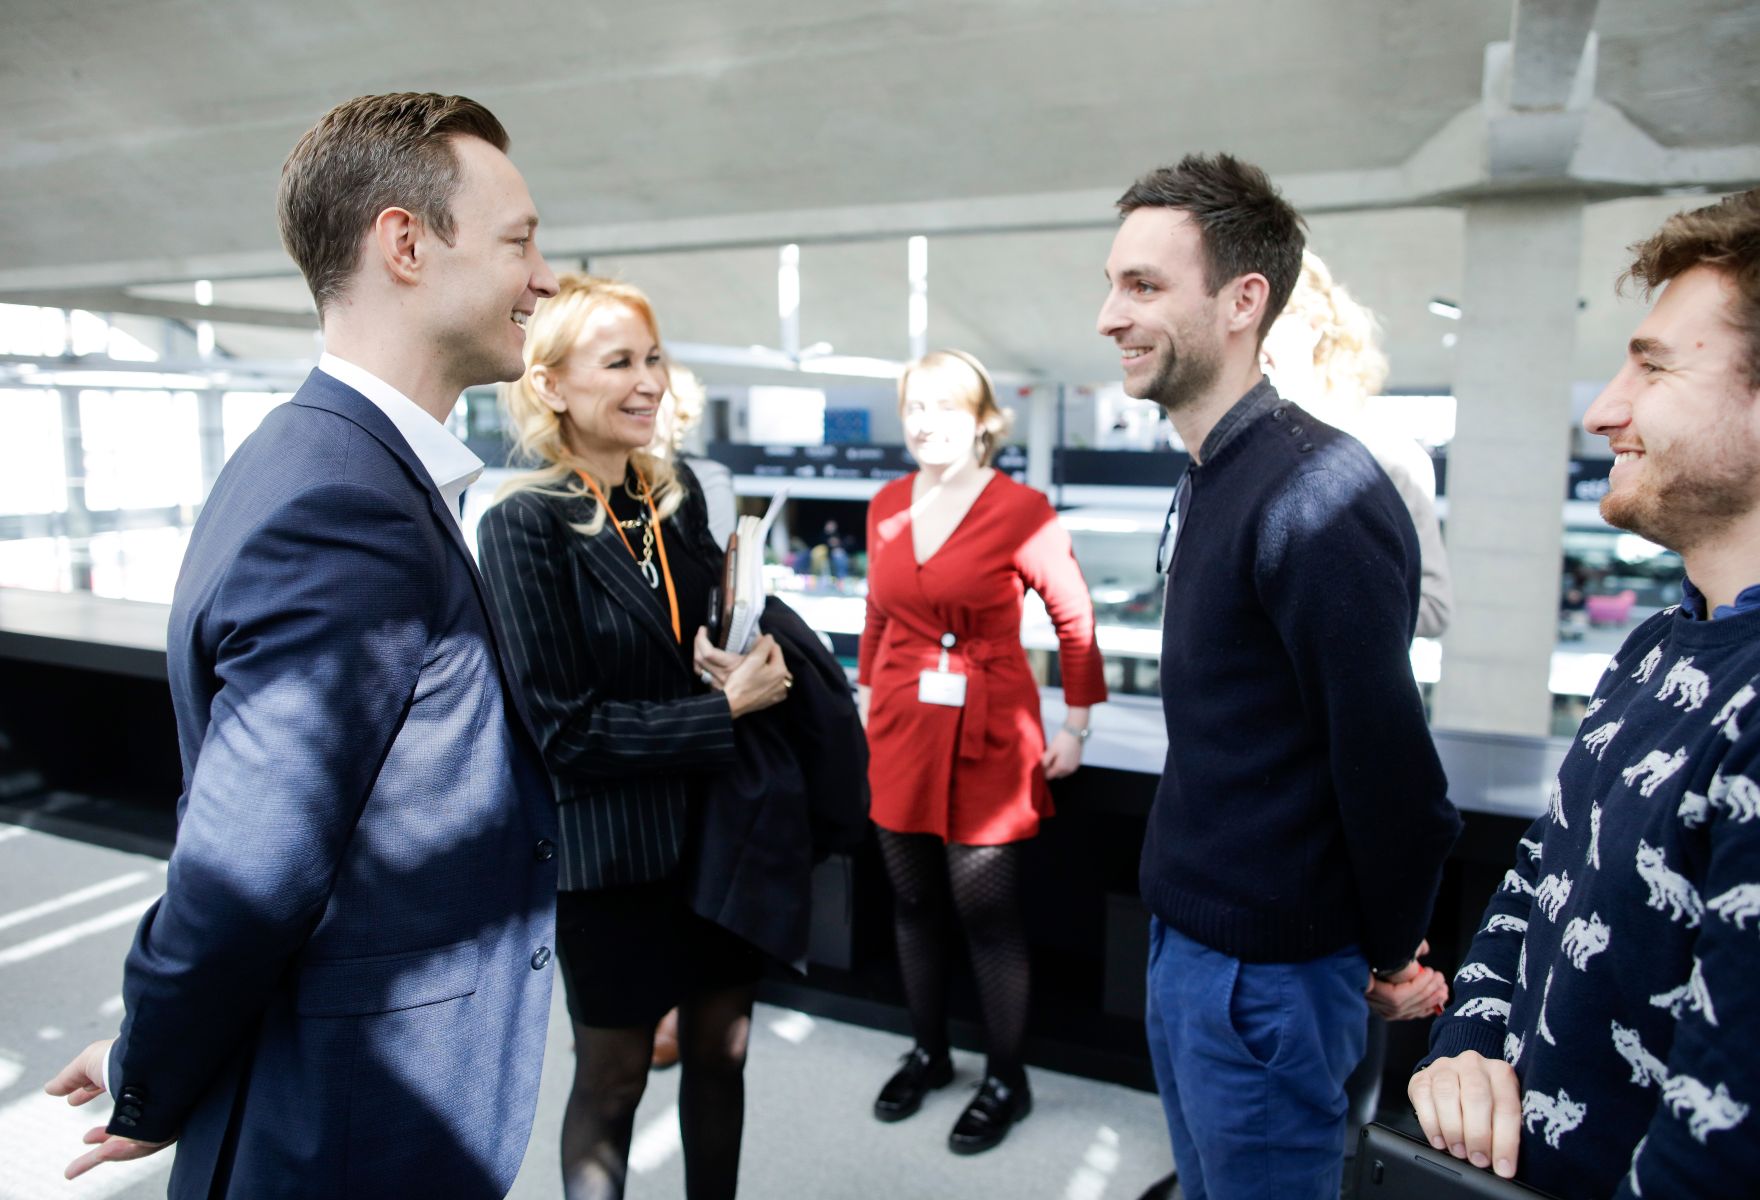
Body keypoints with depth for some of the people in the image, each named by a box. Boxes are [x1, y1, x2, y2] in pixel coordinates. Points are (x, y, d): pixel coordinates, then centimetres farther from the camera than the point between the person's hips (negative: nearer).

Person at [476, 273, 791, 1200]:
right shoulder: (525, 524, -15)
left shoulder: (678, 494, 2)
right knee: (613, 1073, 14)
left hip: (717, 823, 5)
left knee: (721, 1049, 18)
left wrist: (740, 658, -8)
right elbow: (563, 727, -17)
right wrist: (724, 709, -18)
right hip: (608, 849, -5)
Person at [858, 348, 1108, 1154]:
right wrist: (867, 695, 18)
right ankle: (928, 1055, 34)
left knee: (986, 912, 3)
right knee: (913, 903, 14)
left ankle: (1007, 1082, 23)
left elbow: (1074, 620, -4)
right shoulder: (887, 507, 5)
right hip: (902, 728, 5)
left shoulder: (1019, 510, -10)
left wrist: (1076, 729, -2)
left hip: (987, 737, -5)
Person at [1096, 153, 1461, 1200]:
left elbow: (1391, 757, -22)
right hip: (1185, 937, 9)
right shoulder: (1209, 480, 7)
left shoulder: (1317, 495, -24)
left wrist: (1393, 956, -8)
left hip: (1265, 974, -9)